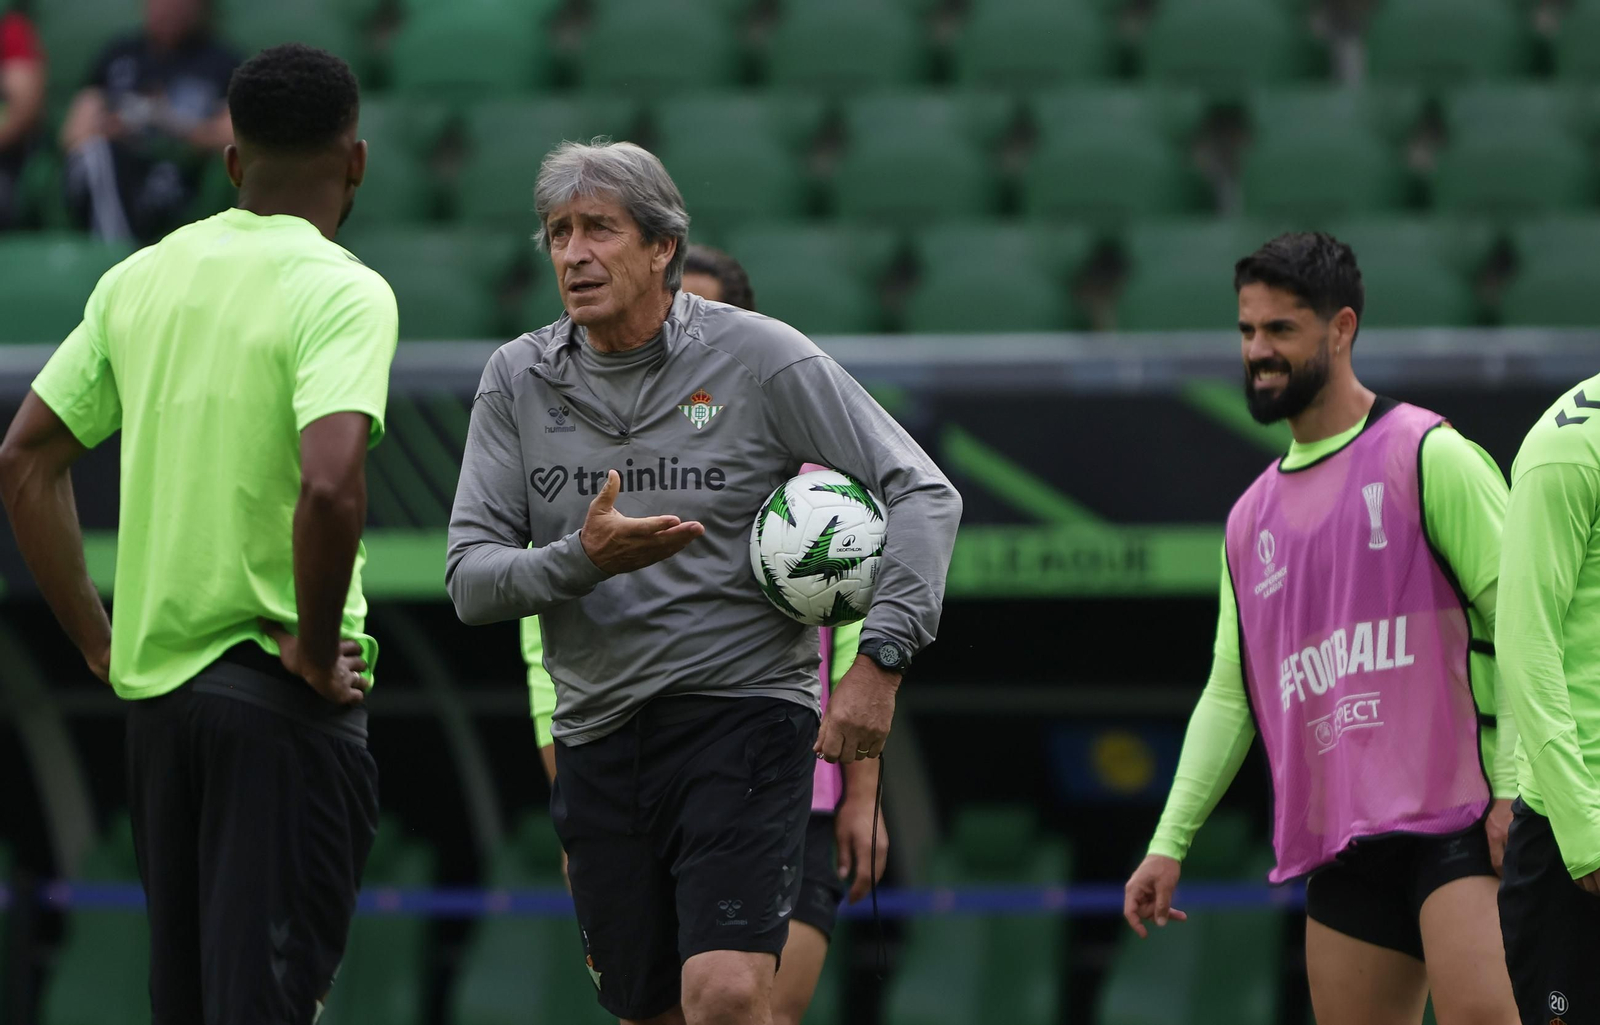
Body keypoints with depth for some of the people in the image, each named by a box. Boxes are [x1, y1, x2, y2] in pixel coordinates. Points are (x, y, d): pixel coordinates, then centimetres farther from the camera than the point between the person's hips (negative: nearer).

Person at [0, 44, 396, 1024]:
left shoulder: (142, 277, 9)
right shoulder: (340, 290, -11)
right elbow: (330, 483, -26)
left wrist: (99, 641, 15)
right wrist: (317, 649, -13)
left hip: (155, 680, 6)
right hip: (282, 700, -6)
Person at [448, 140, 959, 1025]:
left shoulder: (758, 357, -4)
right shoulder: (518, 379, 6)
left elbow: (922, 493, -4)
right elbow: (470, 579, 1)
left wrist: (879, 659, -15)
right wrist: (581, 559, -19)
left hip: (742, 719, -4)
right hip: (598, 743, 4)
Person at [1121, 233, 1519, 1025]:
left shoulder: (1429, 457, -1)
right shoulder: (1252, 518, 19)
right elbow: (1230, 695, 21)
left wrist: (1512, 789, -15)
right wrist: (1169, 843, 13)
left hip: (1457, 823, -7)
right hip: (1340, 844, 7)